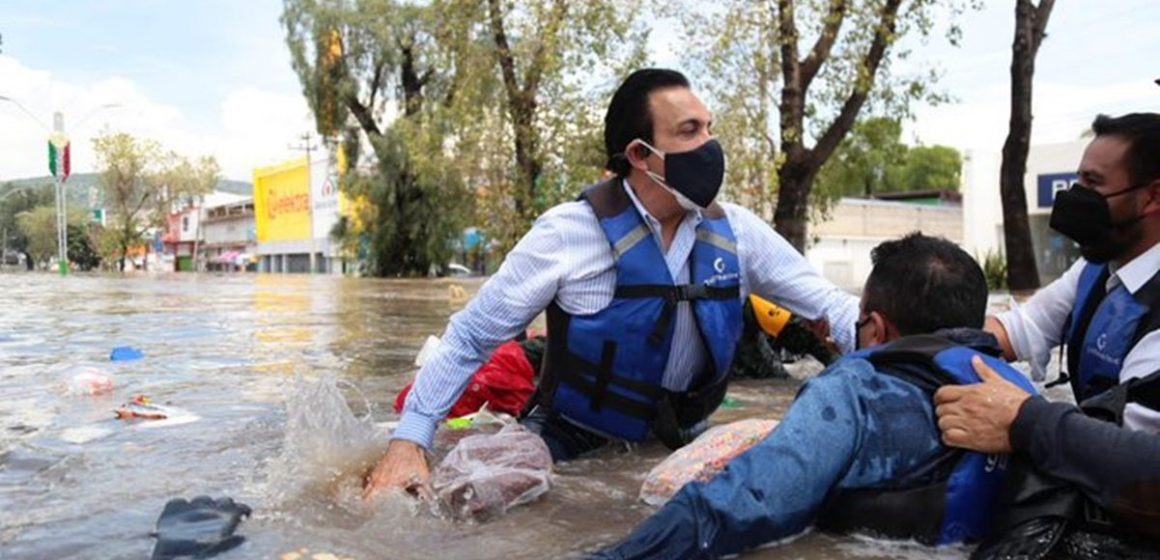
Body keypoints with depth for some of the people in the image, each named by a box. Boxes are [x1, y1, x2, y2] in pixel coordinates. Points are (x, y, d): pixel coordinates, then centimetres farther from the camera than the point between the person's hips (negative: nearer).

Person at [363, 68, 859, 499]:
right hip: (573, 445, -4)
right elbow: (470, 336, -13)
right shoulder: (570, 232, -18)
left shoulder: (736, 231, -6)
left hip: (681, 445, 5)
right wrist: (408, 441, -19)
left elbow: (828, 305, 0)